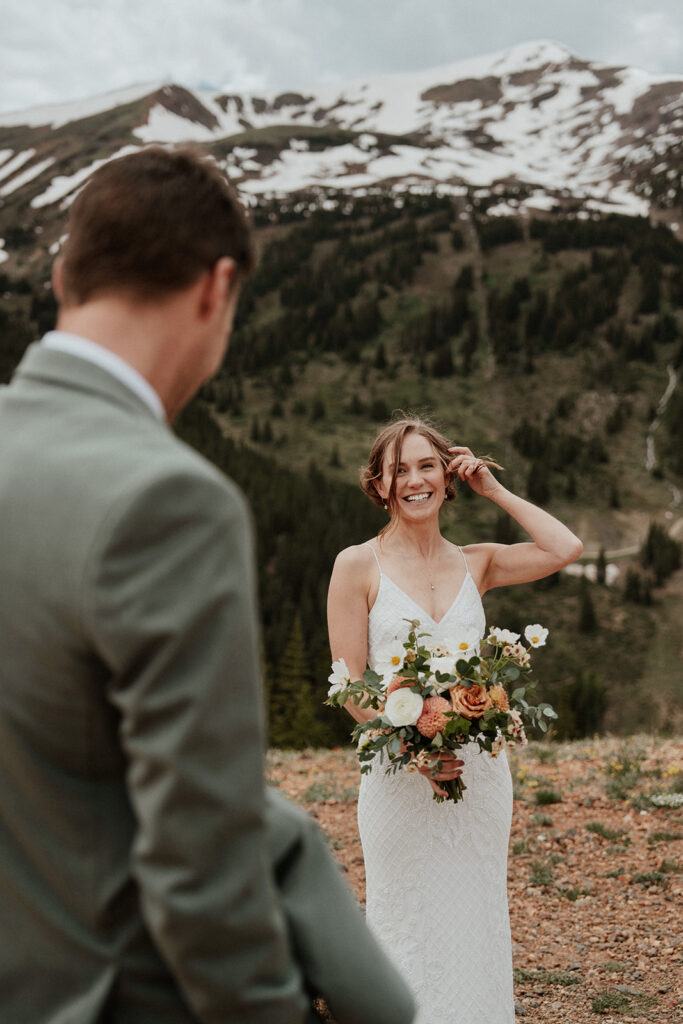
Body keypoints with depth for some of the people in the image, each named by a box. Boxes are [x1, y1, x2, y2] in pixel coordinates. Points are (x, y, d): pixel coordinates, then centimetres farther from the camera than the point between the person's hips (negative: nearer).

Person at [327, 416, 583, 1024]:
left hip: (478, 770, 3)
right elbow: (350, 685, -6)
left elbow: (565, 550, -7)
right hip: (397, 770, -3)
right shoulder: (358, 566, -3)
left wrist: (494, 490, 0)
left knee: (476, 922, 12)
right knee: (408, 928, 6)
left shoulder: (475, 564, 7)